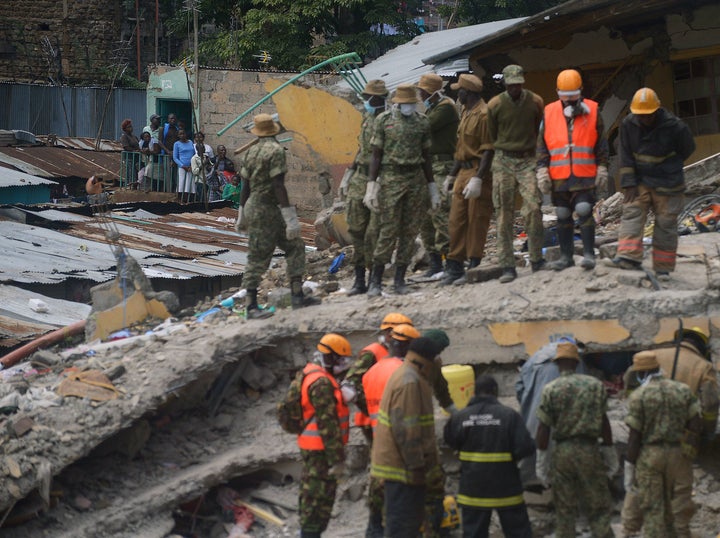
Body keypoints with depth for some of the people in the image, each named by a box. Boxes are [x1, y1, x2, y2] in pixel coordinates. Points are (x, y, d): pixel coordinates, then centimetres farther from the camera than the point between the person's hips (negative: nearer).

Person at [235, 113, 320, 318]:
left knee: (295, 247, 10)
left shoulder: (251, 152, 9)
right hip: (267, 209, -8)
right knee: (258, 257, -4)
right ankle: (251, 307, -1)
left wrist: (242, 214, 23)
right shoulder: (275, 150, -14)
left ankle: (297, 295, 6)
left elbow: (245, 186, 14)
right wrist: (290, 217, -22)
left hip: (254, 207, 8)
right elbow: (278, 186, -21)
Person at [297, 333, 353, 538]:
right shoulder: (322, 383, -20)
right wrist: (337, 458, -21)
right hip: (320, 450, -11)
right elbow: (327, 424, -23)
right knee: (319, 498, -6)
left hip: (312, 448, 11)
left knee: (311, 496, 17)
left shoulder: (312, 375, 14)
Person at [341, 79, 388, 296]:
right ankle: (359, 280, 12)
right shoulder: (367, 120, 13)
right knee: (356, 229, 6)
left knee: (374, 233, -6)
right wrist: (348, 176, 20)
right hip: (360, 180, 7)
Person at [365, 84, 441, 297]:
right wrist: (371, 186, -6)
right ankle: (376, 281, -2)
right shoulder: (384, 120, 0)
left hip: (415, 179, 4)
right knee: (389, 230, -8)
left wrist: (432, 187, 13)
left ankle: (400, 279, 11)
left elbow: (426, 157, 14)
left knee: (409, 231, 3)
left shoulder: (422, 122, 8)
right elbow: (376, 155, 0)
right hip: (392, 178, -4)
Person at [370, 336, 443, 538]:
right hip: (402, 465, -11)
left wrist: (419, 461, 23)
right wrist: (416, 463, -21)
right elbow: (405, 429, -25)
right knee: (403, 521, -7)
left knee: (414, 516, 18)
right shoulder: (409, 383, -20)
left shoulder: (408, 376, 14)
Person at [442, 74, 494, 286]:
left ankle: (474, 267, 0)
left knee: (476, 221, -5)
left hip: (478, 172, -10)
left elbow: (488, 150, -18)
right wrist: (452, 175, 22)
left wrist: (478, 179, -23)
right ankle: (455, 267, 14)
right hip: (463, 172, 10)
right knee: (457, 220, 9)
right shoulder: (466, 113, 17)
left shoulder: (483, 114, -14)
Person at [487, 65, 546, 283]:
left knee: (533, 208, -13)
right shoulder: (495, 105, -1)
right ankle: (507, 267, 0)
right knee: (504, 214, -2)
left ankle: (536, 260, -2)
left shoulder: (535, 102, 1)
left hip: (528, 160, 0)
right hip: (503, 161, 0)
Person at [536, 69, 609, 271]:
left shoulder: (592, 111, 2)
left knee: (585, 212, -11)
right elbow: (542, 145, 10)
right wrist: (542, 171, 2)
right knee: (562, 217, 8)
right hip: (559, 177, 3)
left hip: (585, 176, -3)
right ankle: (566, 256, 17)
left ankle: (589, 254, -5)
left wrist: (602, 170, 1)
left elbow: (601, 143, 5)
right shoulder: (549, 112, 6)